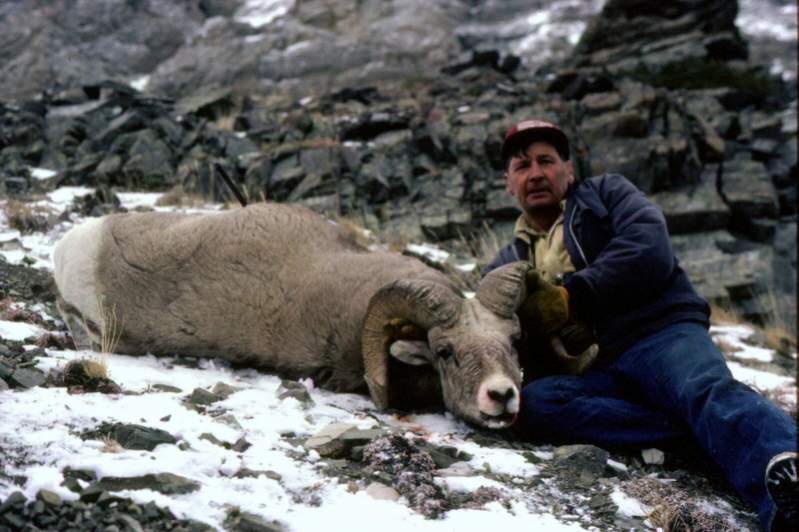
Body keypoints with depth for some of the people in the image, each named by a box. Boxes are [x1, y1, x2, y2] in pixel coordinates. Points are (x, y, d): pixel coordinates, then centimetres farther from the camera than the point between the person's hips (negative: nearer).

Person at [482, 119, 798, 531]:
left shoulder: (604, 193, 19)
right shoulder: (504, 268, 29)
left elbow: (650, 249, -1)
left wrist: (571, 297, -8)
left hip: (662, 331, -3)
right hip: (595, 375, 3)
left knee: (709, 391, -36)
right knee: (532, 403, -31)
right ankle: (699, 430, -33)